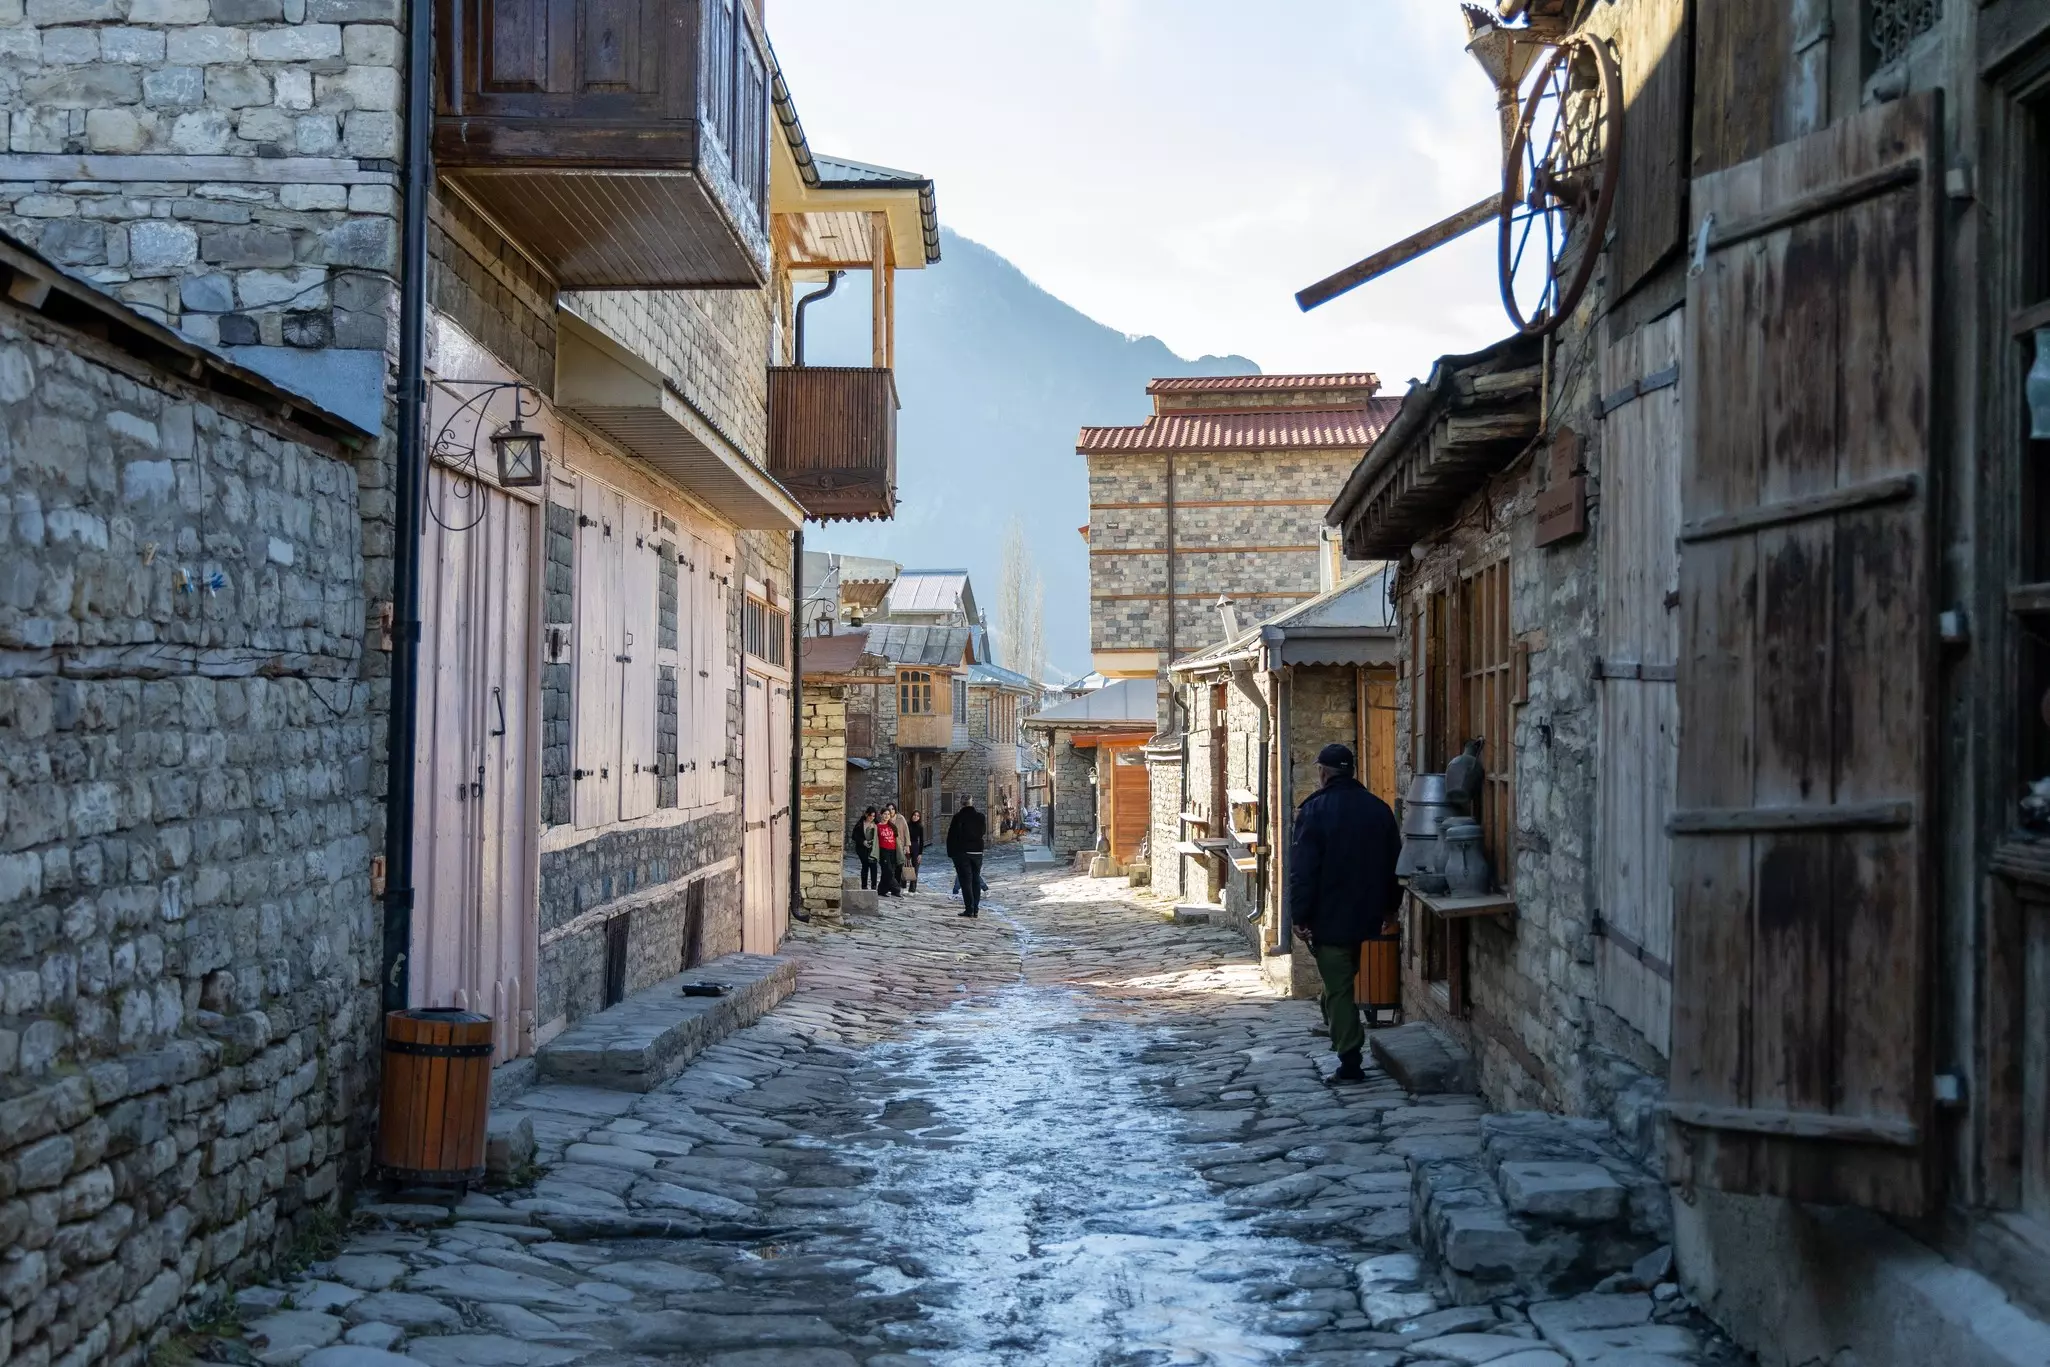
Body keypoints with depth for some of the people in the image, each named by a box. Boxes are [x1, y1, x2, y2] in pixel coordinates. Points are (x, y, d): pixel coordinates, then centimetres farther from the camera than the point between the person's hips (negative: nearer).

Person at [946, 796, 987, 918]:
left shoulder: (958, 817, -11)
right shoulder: (980, 817, 0)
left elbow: (951, 836, -9)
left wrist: (951, 853, -2)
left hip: (962, 853, -4)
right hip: (977, 852, 4)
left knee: (966, 880, -2)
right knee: (976, 880, 11)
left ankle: (969, 909, -7)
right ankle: (975, 908, 10)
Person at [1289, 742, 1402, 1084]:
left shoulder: (1314, 810, -12)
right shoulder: (1379, 809, 4)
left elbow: (1302, 869, -15)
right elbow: (1394, 862, 12)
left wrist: (1299, 915, -11)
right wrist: (1390, 907, 22)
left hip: (1329, 917, -5)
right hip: (1367, 915, 5)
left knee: (1338, 986, -1)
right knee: (1343, 979, 24)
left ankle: (1350, 1063, -3)